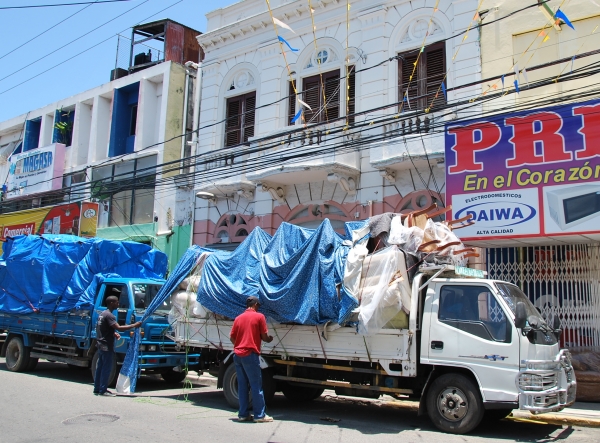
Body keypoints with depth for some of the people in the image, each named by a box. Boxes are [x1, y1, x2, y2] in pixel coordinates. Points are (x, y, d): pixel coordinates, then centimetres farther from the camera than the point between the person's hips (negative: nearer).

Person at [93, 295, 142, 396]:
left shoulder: (102, 313, 14)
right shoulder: (109, 315, -17)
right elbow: (118, 328, -27)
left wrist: (114, 333, 9)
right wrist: (134, 325, -23)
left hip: (101, 344, 10)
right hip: (107, 346, -10)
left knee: (100, 367, 13)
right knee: (106, 368, -5)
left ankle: (97, 389, 18)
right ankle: (103, 390, -2)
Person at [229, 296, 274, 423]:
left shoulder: (238, 318, 13)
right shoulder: (259, 316, -2)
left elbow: (232, 337, 12)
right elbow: (264, 336, -4)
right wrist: (269, 339, 17)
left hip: (237, 355, 6)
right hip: (250, 355, -6)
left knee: (242, 385, 11)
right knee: (256, 385, -1)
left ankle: (243, 414, 13)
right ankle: (259, 415, 2)